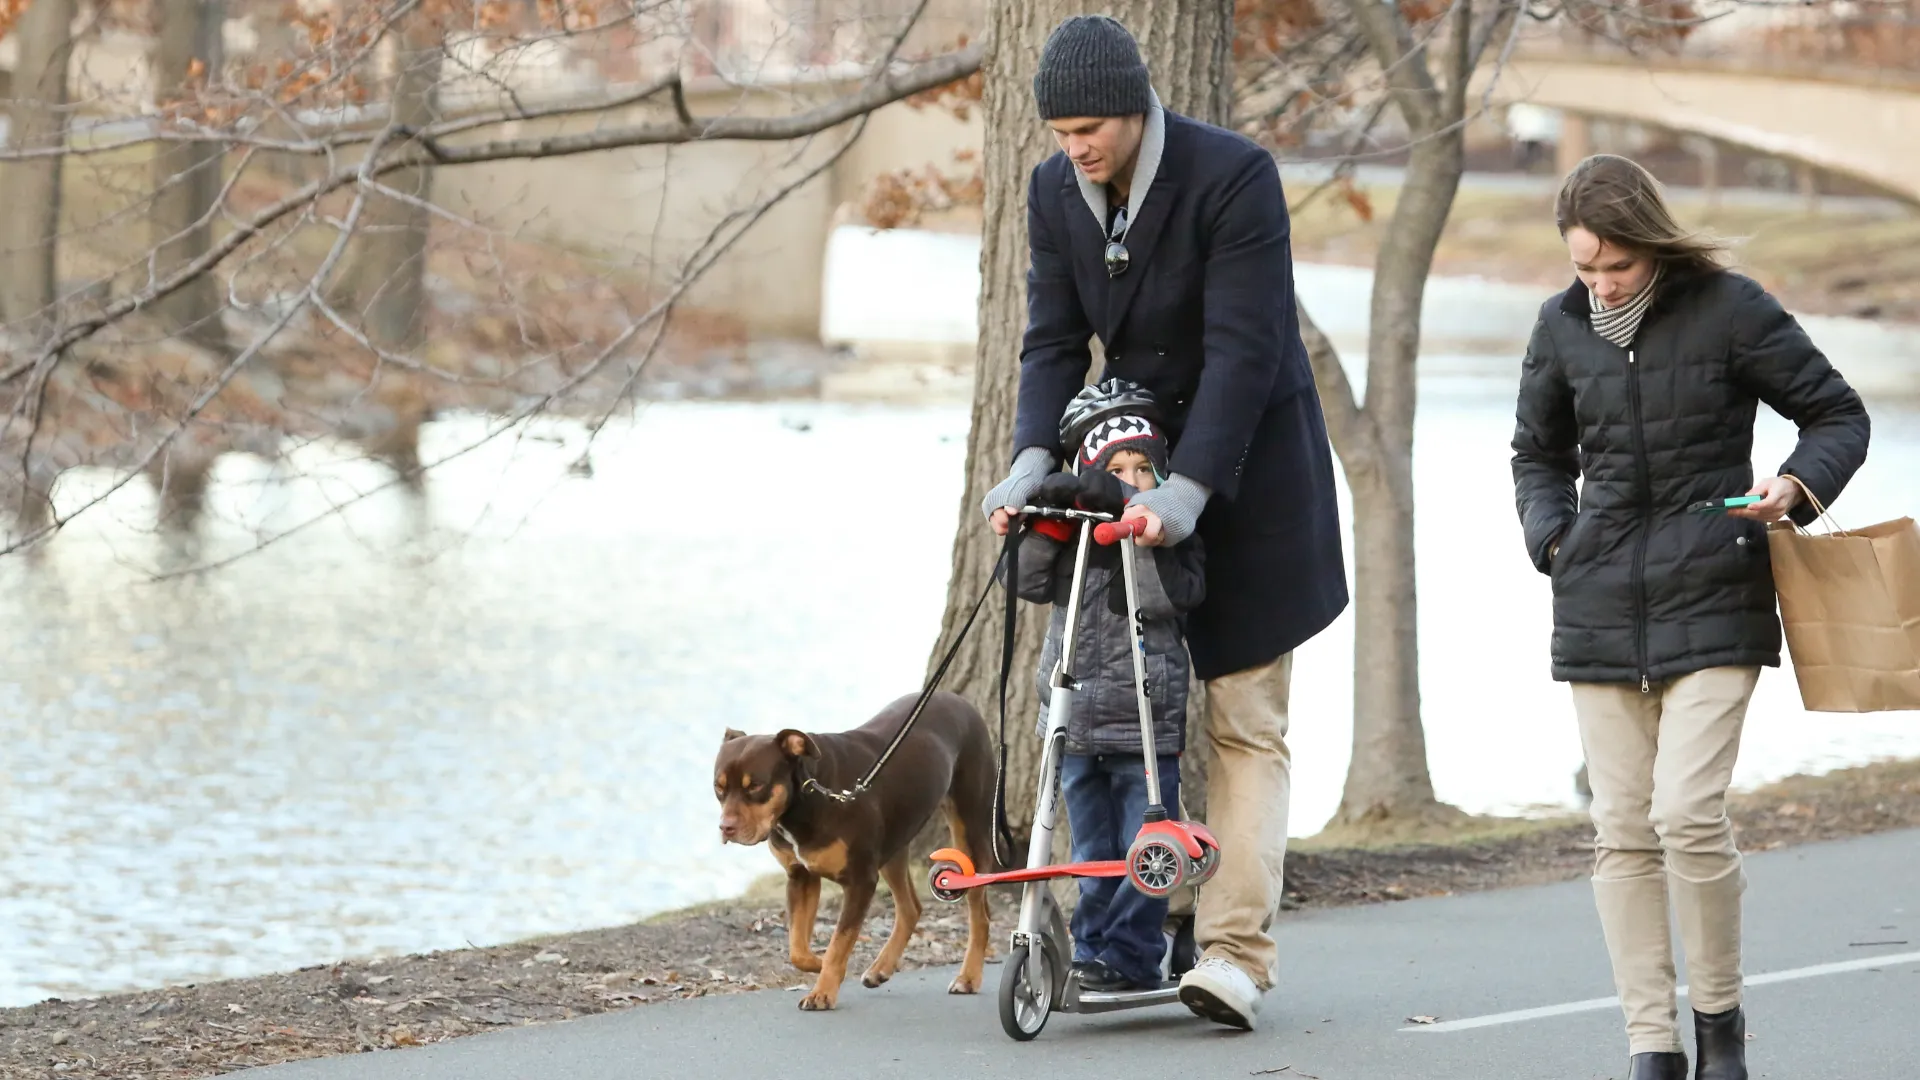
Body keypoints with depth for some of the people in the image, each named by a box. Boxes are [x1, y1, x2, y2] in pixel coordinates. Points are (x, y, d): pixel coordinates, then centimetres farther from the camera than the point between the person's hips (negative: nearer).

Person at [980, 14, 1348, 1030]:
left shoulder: (1234, 175, -22)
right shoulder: (1055, 192, -2)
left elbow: (1244, 348, -25)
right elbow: (1055, 340, -2)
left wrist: (1188, 490, -32)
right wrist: (1033, 458, -19)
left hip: (1248, 470, -6)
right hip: (1139, 455, 6)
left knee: (1244, 725, -7)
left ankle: (1236, 949, -12)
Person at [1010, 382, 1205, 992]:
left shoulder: (1173, 537, -1)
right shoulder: (1074, 534, 8)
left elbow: (1168, 595, -19)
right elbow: (1027, 581, -3)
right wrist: (1048, 517, -16)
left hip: (1146, 724, -3)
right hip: (1077, 723, 3)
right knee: (1092, 855, 11)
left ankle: (1130, 956, 0)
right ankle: (1091, 951, 16)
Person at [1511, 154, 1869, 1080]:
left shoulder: (1729, 310, -5)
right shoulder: (1563, 328, 6)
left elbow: (1838, 414, 3)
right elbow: (1538, 452, 22)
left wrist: (1799, 484, -16)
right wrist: (1552, 536, 5)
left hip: (1712, 603, -4)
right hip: (1599, 611, 4)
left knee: (1687, 812, -15)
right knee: (1621, 832, 2)